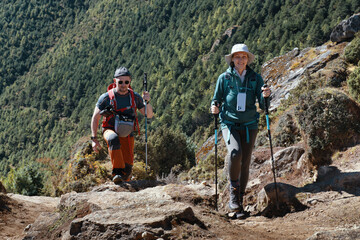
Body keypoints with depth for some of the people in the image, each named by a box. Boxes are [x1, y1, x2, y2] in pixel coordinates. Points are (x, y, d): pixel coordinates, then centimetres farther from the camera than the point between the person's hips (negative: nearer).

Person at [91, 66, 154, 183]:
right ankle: (117, 172, -36)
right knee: (114, 139, -40)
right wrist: (94, 139, -10)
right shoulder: (106, 97, -12)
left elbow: (149, 115, 0)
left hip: (127, 134, 3)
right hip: (110, 130, -3)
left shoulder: (135, 97, -4)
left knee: (128, 166, -6)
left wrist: (147, 102, -20)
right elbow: (95, 118, -5)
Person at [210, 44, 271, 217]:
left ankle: (239, 202, 14)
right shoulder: (224, 78, 2)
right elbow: (216, 99, 9)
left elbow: (263, 104, 2)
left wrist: (265, 96, -20)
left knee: (245, 163, 1)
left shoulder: (255, 78, 5)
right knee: (235, 153, -28)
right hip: (229, 123, -2)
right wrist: (214, 107, -14)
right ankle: (233, 189, -7)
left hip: (249, 125, 2)